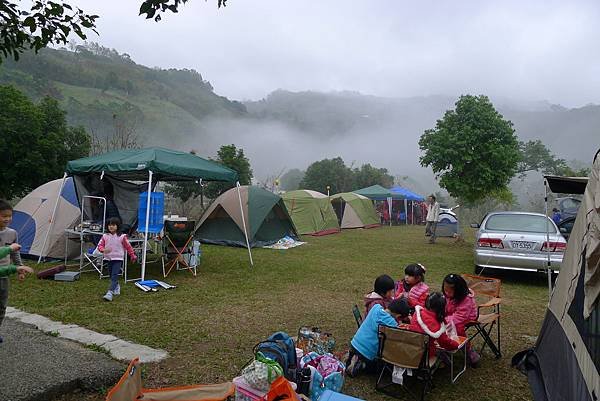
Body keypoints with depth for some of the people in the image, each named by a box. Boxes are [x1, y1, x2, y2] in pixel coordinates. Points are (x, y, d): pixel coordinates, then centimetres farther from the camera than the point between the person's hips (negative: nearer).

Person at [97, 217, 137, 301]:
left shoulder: (122, 237, -7)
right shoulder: (105, 236, 1)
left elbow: (128, 247, 1)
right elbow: (100, 245, -1)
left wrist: (133, 256, 8)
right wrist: (103, 249, -24)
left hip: (118, 259, -4)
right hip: (109, 259, 4)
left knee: (114, 276, -14)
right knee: (112, 276, 18)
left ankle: (110, 293, -20)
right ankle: (117, 287, 42)